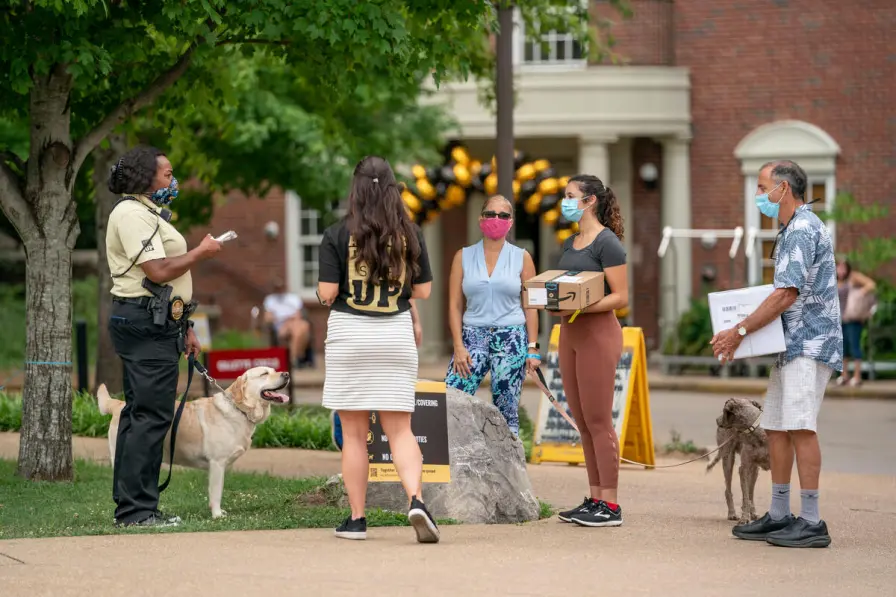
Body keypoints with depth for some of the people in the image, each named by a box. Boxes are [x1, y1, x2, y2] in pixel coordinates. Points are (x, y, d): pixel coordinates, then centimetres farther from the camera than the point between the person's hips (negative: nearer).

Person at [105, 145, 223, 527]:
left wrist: (184, 328, 21)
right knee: (151, 416, -13)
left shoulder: (148, 213, 22)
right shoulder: (131, 214, -12)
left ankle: (129, 507, 15)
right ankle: (136, 510, -13)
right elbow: (158, 271, -21)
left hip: (156, 324, 11)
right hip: (145, 323, -11)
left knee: (139, 415, 12)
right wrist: (202, 252, -8)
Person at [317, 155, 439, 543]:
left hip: (349, 335, -2)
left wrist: (324, 292, 12)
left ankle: (356, 519, 11)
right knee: (400, 429, 5)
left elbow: (326, 293, -11)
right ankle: (415, 499, -18)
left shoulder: (337, 235, -7)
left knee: (354, 434, 7)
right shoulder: (409, 234, 0)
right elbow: (423, 291, 4)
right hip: (396, 334, 2)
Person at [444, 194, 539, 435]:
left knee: (506, 411, 0)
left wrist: (533, 348, -2)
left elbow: (530, 306, 5)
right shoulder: (464, 257, 7)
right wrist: (458, 346, -4)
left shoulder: (521, 258, 6)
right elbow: (455, 305, 5)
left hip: (511, 340, -1)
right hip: (473, 337, 1)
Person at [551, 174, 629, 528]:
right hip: (569, 333, 9)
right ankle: (595, 499, 13)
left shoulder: (607, 243, -9)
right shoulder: (570, 243, 16)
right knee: (582, 422, 9)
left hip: (598, 331, -9)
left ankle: (610, 505, -5)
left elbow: (620, 297, -14)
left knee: (598, 421, -8)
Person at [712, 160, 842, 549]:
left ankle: (811, 523, -15)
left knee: (800, 426, -14)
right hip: (791, 345, 11)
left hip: (809, 342, -11)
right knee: (776, 427, 11)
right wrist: (745, 332, 18)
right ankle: (779, 517, 17)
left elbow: (786, 295, -21)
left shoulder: (803, 229, -14)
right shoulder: (790, 231, 19)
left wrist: (739, 332, -17)